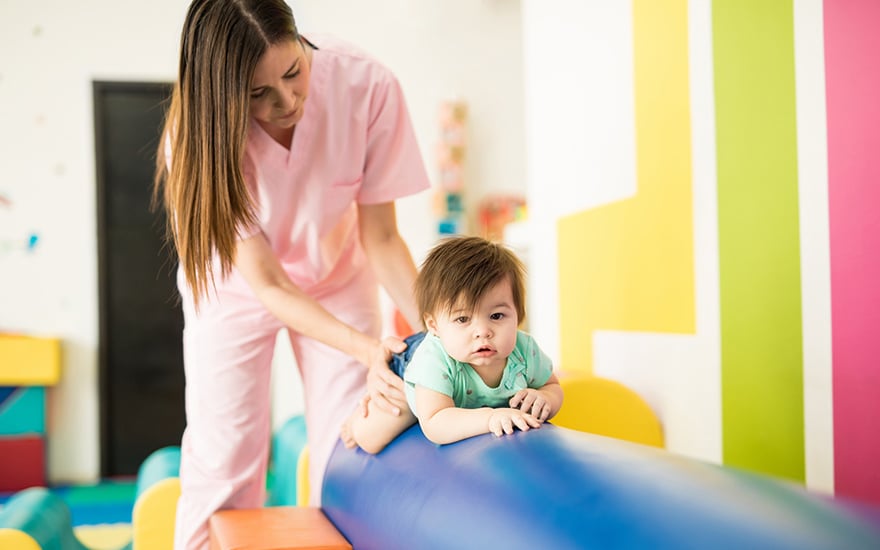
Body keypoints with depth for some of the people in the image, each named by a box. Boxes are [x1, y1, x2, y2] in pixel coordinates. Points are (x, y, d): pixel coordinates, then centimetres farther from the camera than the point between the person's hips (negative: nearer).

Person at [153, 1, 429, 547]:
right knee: (222, 461, -3)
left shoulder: (368, 86, -30)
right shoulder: (201, 134, -30)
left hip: (336, 278, 1)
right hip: (236, 285, -1)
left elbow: (381, 239, -18)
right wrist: (367, 349, -42)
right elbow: (268, 283, -29)